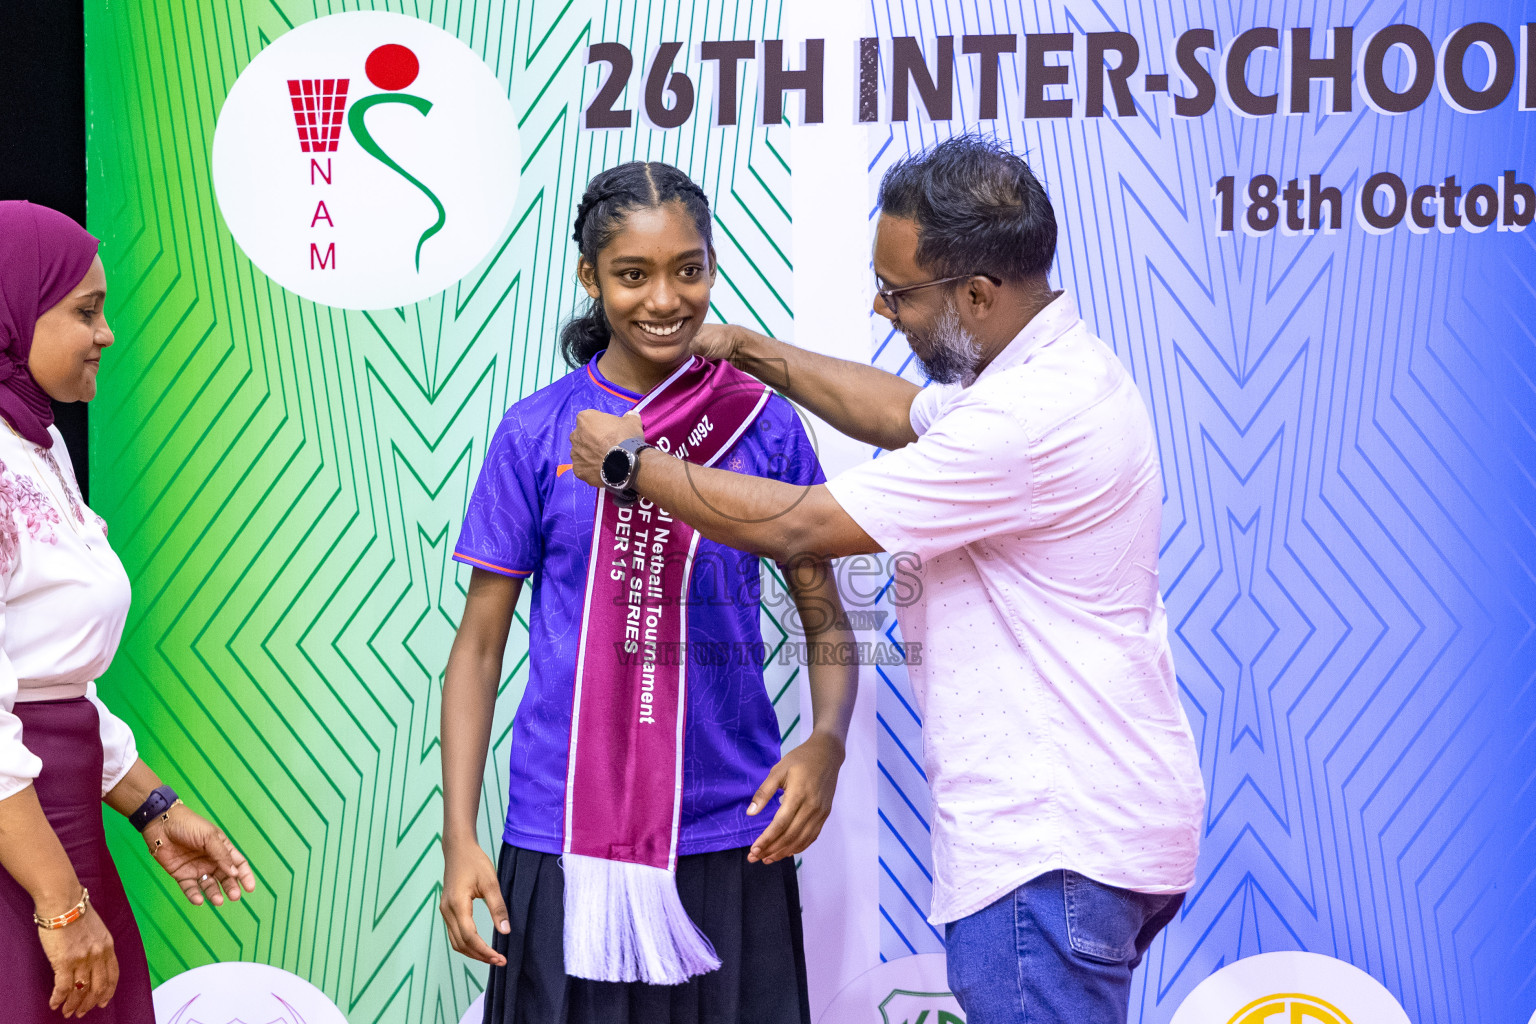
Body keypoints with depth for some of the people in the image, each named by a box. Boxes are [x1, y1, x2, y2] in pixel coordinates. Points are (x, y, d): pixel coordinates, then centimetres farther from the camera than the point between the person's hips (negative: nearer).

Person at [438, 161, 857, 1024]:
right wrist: (459, 838, -4)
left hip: (730, 841, 1)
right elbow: (480, 644, 3)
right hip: (564, 844, 0)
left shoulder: (765, 424, 1)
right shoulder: (537, 433, -1)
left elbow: (825, 618, 7)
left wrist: (828, 740, -14)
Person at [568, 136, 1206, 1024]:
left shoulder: (1035, 417, -23)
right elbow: (902, 412, 30)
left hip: (1057, 851, -11)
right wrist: (746, 349, 27)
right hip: (1087, 829, 11)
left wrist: (631, 463, -5)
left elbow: (794, 526, -19)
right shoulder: (1056, 370, 11)